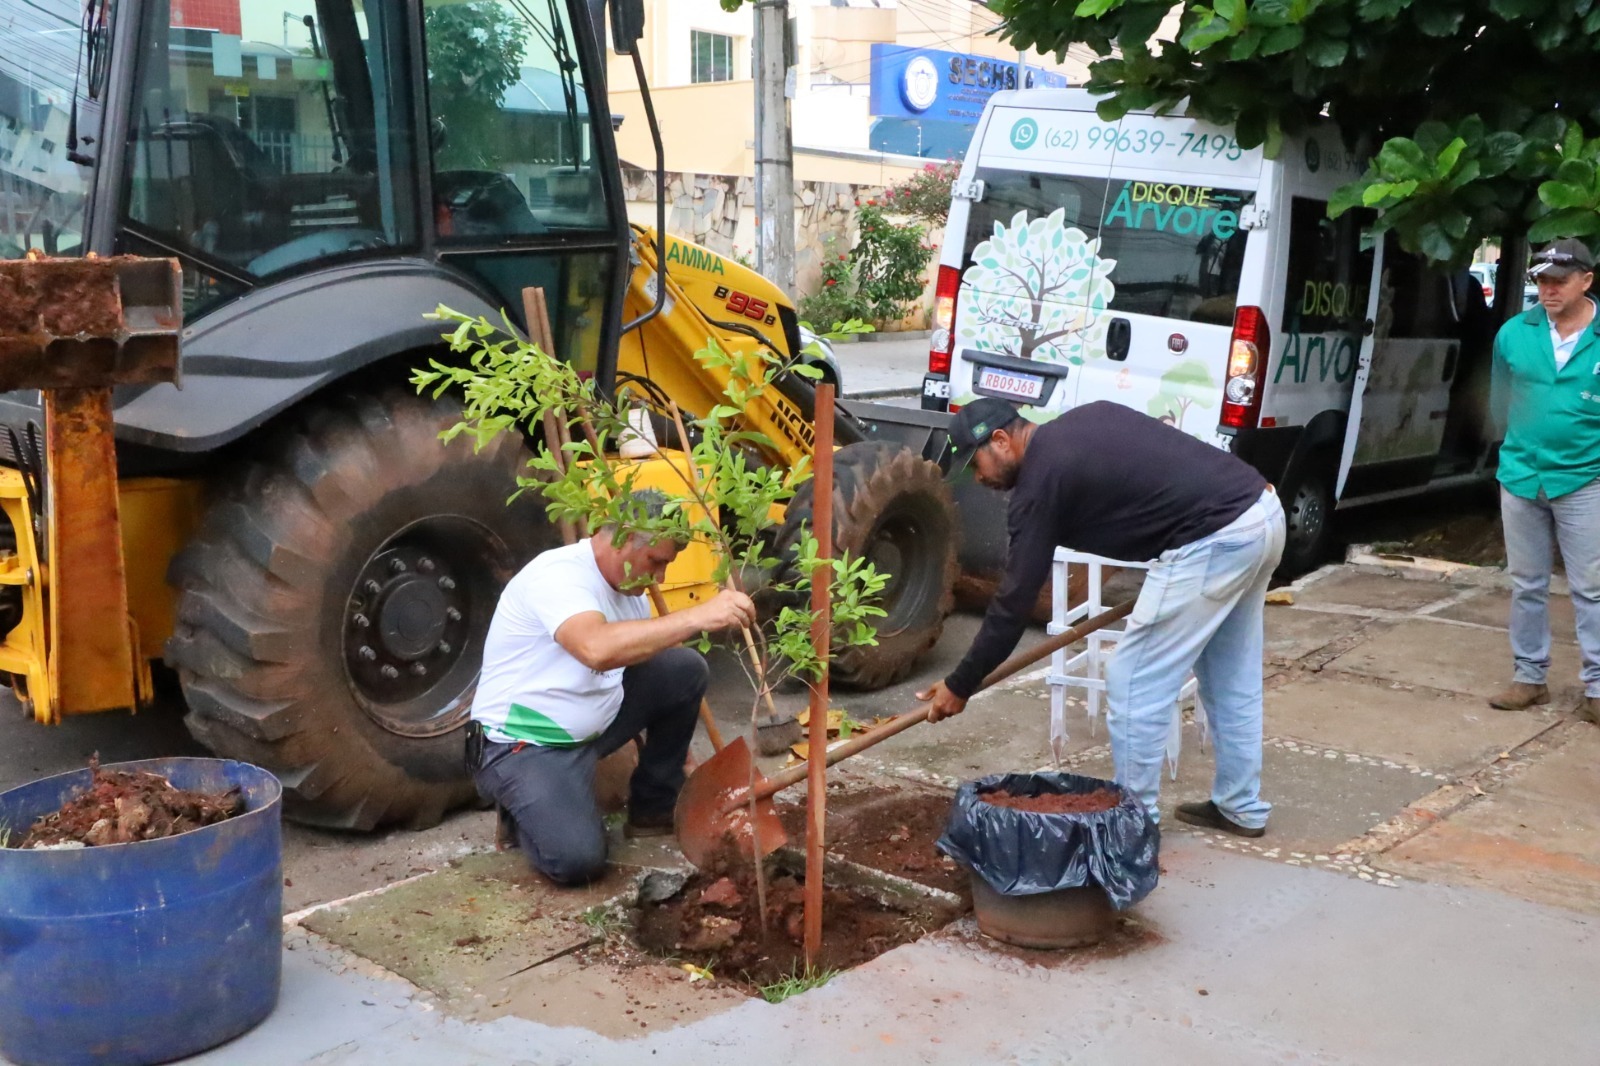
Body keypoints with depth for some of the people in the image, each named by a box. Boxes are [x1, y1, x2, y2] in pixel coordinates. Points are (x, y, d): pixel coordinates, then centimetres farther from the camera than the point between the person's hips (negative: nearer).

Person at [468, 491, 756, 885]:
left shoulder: (629, 586, 4)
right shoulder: (558, 575, -25)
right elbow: (598, 648, -45)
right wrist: (698, 616, -47)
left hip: (591, 727, 9)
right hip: (524, 746, -8)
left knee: (686, 668, -1)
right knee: (577, 859, -28)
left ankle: (654, 807, 11)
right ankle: (526, 805, 7)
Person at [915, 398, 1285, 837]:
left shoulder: (1040, 480, -5)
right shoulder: (1083, 421, 19)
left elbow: (1015, 598, -2)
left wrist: (960, 685, 6)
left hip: (1213, 539, -10)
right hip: (1263, 509, 10)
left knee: (1134, 684, 2)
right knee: (1232, 680, 22)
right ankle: (1241, 807, 33)